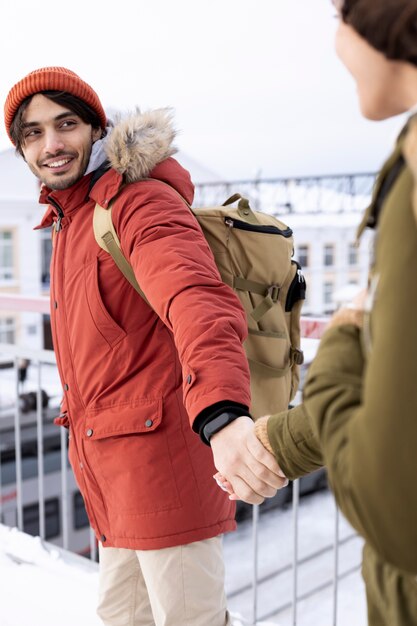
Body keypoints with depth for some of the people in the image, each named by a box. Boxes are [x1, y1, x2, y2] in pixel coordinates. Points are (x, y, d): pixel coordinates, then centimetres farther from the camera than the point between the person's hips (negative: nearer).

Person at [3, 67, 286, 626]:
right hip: (110, 469, 9)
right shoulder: (69, 219, 15)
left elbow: (199, 302, -36)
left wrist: (221, 416, -53)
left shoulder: (140, 201, -16)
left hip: (160, 452, -9)